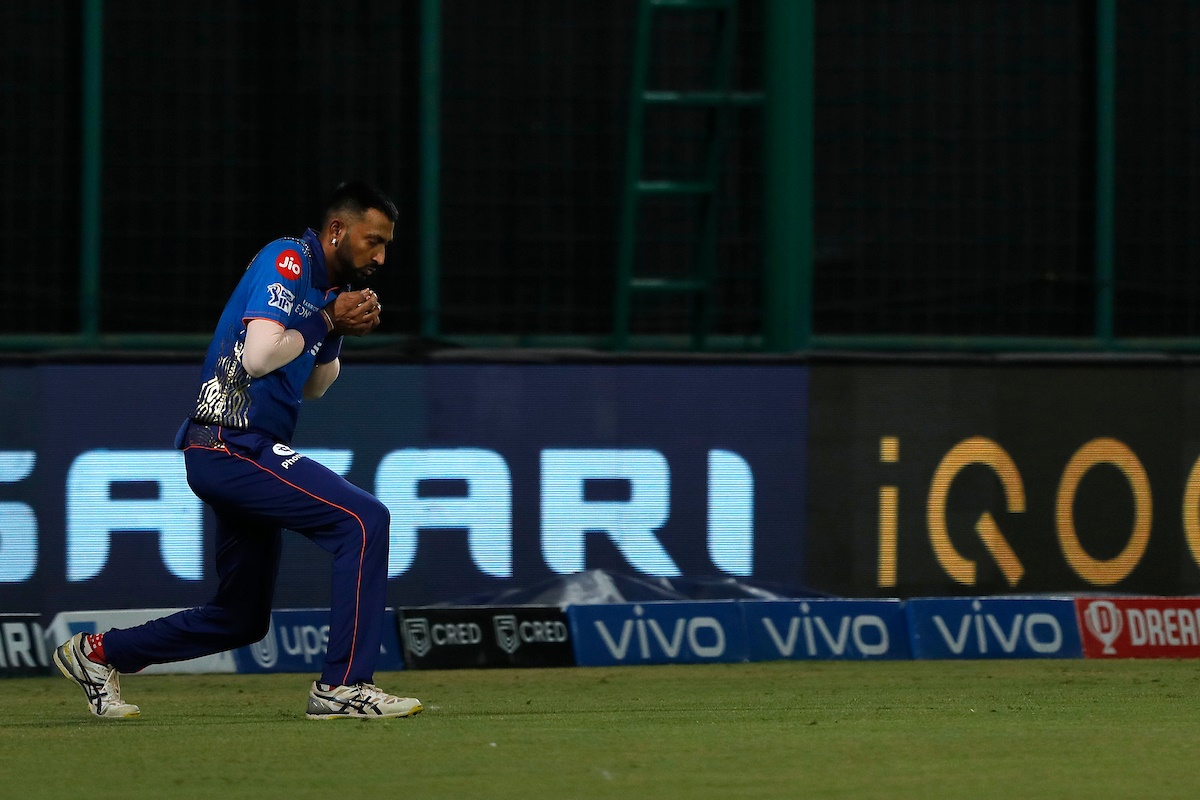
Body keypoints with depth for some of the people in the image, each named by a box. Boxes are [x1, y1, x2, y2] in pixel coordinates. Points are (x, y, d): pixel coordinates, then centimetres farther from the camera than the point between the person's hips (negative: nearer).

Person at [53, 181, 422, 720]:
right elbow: (258, 357, -22)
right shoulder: (288, 260, -10)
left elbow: (311, 387, 25)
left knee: (242, 618, 15)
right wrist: (326, 321, -10)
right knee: (363, 519, -21)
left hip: (243, 454, 10)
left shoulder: (326, 284, 18)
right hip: (233, 447, -10)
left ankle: (96, 653, 27)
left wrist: (340, 332, 9)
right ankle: (343, 687, -22)